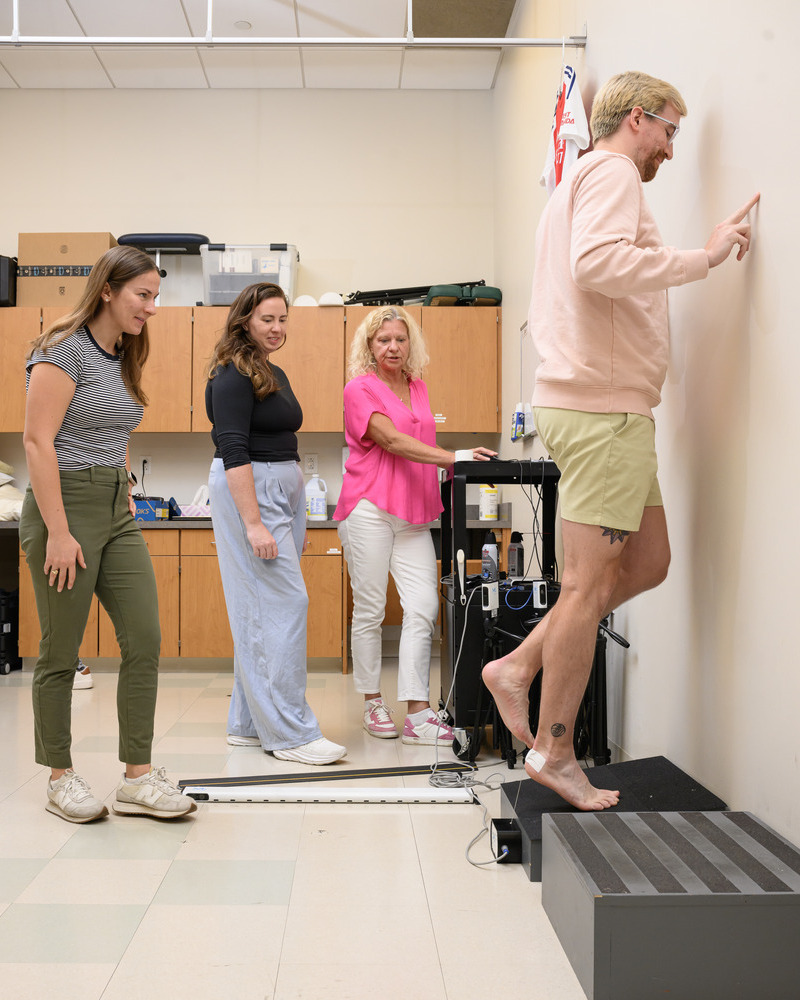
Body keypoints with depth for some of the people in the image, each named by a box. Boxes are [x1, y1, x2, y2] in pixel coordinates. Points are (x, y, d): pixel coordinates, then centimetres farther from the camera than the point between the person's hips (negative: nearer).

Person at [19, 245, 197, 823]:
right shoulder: (64, 350, -10)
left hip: (117, 514, 8)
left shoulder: (123, 358, 15)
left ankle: (139, 779, 7)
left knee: (145, 640, 1)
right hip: (65, 507, -8)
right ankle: (61, 778, 17)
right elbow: (38, 441, -16)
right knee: (62, 652, 3)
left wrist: (128, 503, 14)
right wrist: (58, 533, -20)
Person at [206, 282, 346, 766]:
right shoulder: (233, 375, -11)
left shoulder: (276, 374, 18)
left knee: (262, 609, 10)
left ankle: (250, 724, 16)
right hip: (248, 491, -9)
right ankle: (290, 732, -7)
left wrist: (297, 518, 22)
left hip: (283, 491, 9)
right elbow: (233, 450, -18)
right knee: (283, 603, -11)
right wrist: (253, 523, -24)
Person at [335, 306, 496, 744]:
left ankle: (418, 715, -6)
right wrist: (452, 457, -26)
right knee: (369, 610, 2)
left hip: (413, 514, 5)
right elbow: (392, 440, -16)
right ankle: (373, 703, 16)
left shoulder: (418, 387, 17)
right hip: (369, 509, -5)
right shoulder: (360, 389, -3)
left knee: (423, 608, -6)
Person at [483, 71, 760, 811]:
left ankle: (518, 668, 13)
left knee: (647, 564, 12)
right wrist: (702, 258, -20)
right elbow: (598, 263, -26)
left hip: (584, 401, 10)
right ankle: (554, 753, 5)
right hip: (604, 408, -10)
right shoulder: (612, 173, -6)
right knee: (590, 584, -4)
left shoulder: (578, 183, 26)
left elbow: (543, 314, 27)